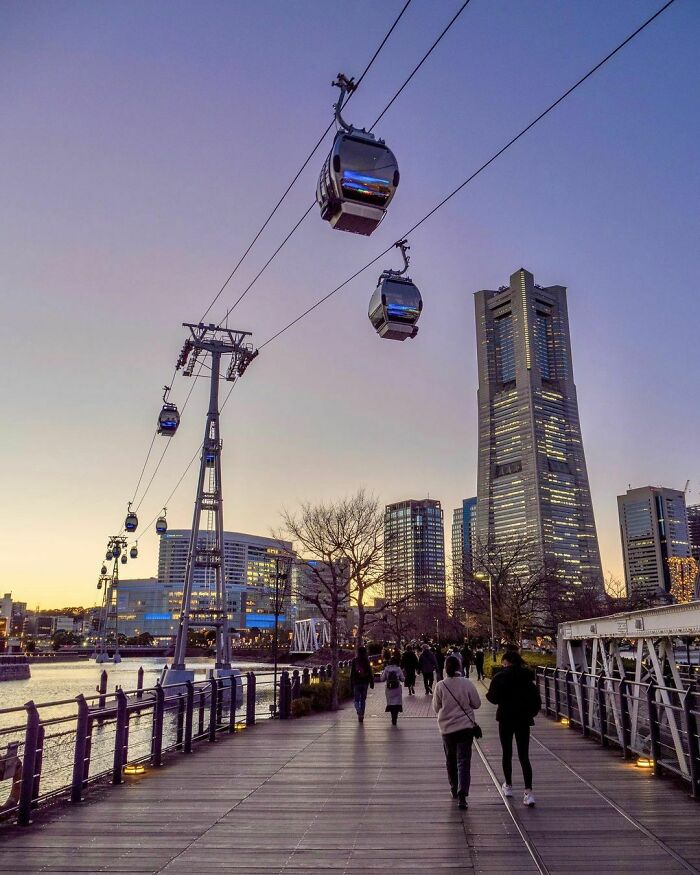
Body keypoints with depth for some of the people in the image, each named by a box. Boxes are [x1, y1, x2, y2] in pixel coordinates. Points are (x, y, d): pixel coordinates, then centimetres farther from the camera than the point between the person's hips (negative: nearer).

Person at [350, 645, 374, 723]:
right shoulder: (367, 661, -3)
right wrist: (372, 683, 2)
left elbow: (352, 673, 0)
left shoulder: (354, 661, -3)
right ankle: (361, 715, 12)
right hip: (365, 682, 1)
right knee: (363, 699, 12)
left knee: (357, 699, 6)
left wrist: (351, 683, 6)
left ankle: (359, 712, -19)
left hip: (356, 682, -1)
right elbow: (370, 672, -3)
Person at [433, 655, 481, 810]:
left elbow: (436, 708, 1)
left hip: (447, 729, 1)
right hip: (465, 726, -1)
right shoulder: (467, 684, -10)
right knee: (464, 761, 0)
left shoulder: (440, 686, -9)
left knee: (450, 760, 20)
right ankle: (462, 795, -13)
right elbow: (477, 704, -1)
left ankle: (454, 790, 31)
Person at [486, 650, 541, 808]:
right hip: (523, 720, 2)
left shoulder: (500, 677, -10)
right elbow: (537, 701, 0)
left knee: (507, 754, 15)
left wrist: (488, 693, 11)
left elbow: (493, 698, -9)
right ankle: (529, 791, -8)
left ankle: (508, 786, 26)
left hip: (506, 719, -2)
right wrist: (530, 713, 13)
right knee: (524, 756, 4)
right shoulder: (527, 678, -1)